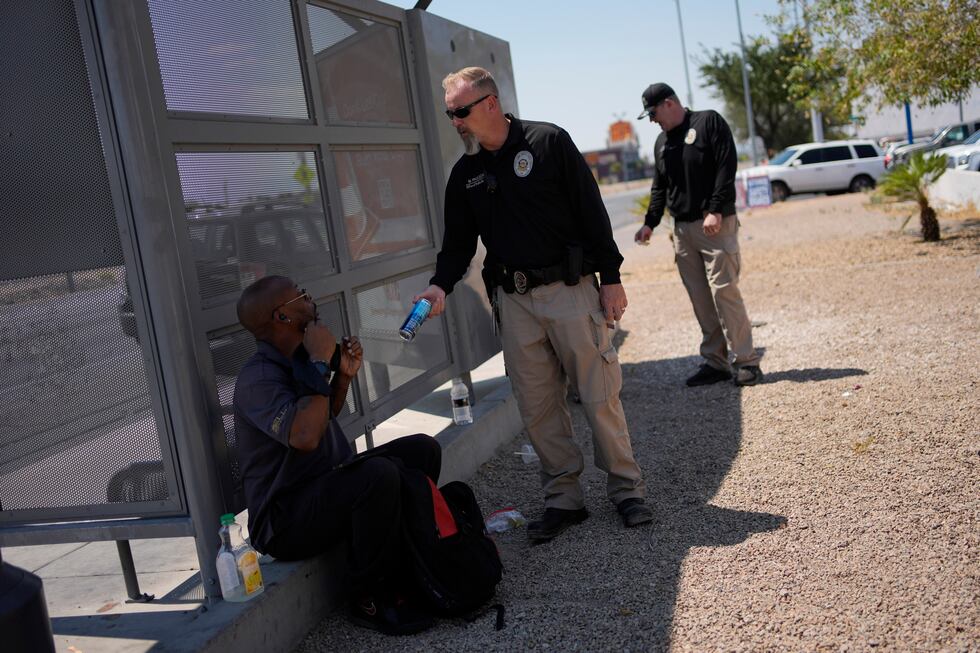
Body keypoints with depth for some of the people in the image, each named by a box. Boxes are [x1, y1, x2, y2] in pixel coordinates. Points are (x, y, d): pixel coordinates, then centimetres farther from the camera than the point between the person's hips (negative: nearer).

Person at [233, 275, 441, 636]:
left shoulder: (294, 362, 8)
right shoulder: (257, 378, -21)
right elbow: (304, 437, -37)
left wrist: (343, 375, 5)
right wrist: (320, 364, -27)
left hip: (325, 488, 10)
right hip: (285, 522, -10)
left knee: (421, 449, 5)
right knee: (379, 475, -34)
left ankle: (404, 570, 10)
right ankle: (368, 598, -13)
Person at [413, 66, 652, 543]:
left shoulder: (549, 142, -3)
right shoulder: (464, 174, 10)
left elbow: (591, 212, -3)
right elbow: (458, 243, 12)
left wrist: (610, 277, -7)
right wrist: (441, 286, -7)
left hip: (570, 290, -4)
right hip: (513, 302, 4)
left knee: (600, 396, 0)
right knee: (537, 407, 5)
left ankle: (626, 490, 16)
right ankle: (563, 499, 18)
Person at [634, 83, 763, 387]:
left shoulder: (709, 122, -2)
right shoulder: (662, 142, 18)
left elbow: (726, 168, -11)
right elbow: (659, 188, 21)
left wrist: (715, 210, -18)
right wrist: (650, 222, 9)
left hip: (715, 225, -6)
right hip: (682, 230, 6)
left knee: (724, 291, -10)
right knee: (700, 300, 4)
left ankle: (747, 361, -2)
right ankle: (715, 362, 10)